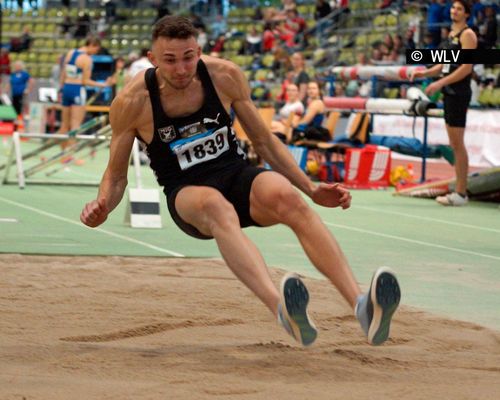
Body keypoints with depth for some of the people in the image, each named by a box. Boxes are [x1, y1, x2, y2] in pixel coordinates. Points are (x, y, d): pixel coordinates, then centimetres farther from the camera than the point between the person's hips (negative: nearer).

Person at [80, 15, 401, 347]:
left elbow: (264, 140, 10)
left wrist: (312, 190, 5)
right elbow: (116, 174, 4)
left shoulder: (226, 76, -3)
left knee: (284, 195, -33)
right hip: (187, 195, -2)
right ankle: (281, 308, -67)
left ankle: (362, 306, -49)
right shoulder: (132, 102, -8)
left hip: (237, 175, 2)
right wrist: (102, 208, -18)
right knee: (215, 205, -39)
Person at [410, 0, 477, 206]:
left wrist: (440, 83, -21)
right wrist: (426, 73, 9)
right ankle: (459, 191, 13)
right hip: (449, 92, 9)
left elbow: (466, 67, -17)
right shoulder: (451, 34, 18)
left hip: (459, 92, -9)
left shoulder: (467, 34, -8)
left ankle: (461, 193, -7)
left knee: (457, 143, -9)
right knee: (454, 144, 9)